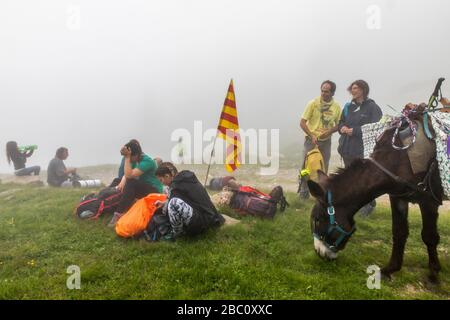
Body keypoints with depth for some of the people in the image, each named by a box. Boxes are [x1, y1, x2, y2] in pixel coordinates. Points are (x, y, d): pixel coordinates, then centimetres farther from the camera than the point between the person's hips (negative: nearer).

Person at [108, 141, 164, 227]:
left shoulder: (147, 161, -23)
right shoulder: (135, 159, 1)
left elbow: (129, 175, -30)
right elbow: (127, 173, -1)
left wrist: (127, 157, -31)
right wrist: (122, 181, -21)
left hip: (154, 191, -9)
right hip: (142, 188, 9)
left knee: (131, 183, -30)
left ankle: (119, 214, -28)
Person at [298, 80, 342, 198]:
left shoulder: (336, 106, 0)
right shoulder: (313, 103, -8)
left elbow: (338, 125, 8)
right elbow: (302, 123, -7)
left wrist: (330, 131, -13)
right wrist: (312, 136, -17)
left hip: (326, 141, 3)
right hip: (311, 139, -2)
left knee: (324, 169, 10)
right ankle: (303, 194, 13)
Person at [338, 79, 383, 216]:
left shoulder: (372, 107, -8)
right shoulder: (348, 106, 13)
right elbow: (341, 122, 19)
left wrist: (354, 131, -19)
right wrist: (343, 128, -5)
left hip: (363, 150, -6)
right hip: (347, 148, 6)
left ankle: (369, 203, 21)